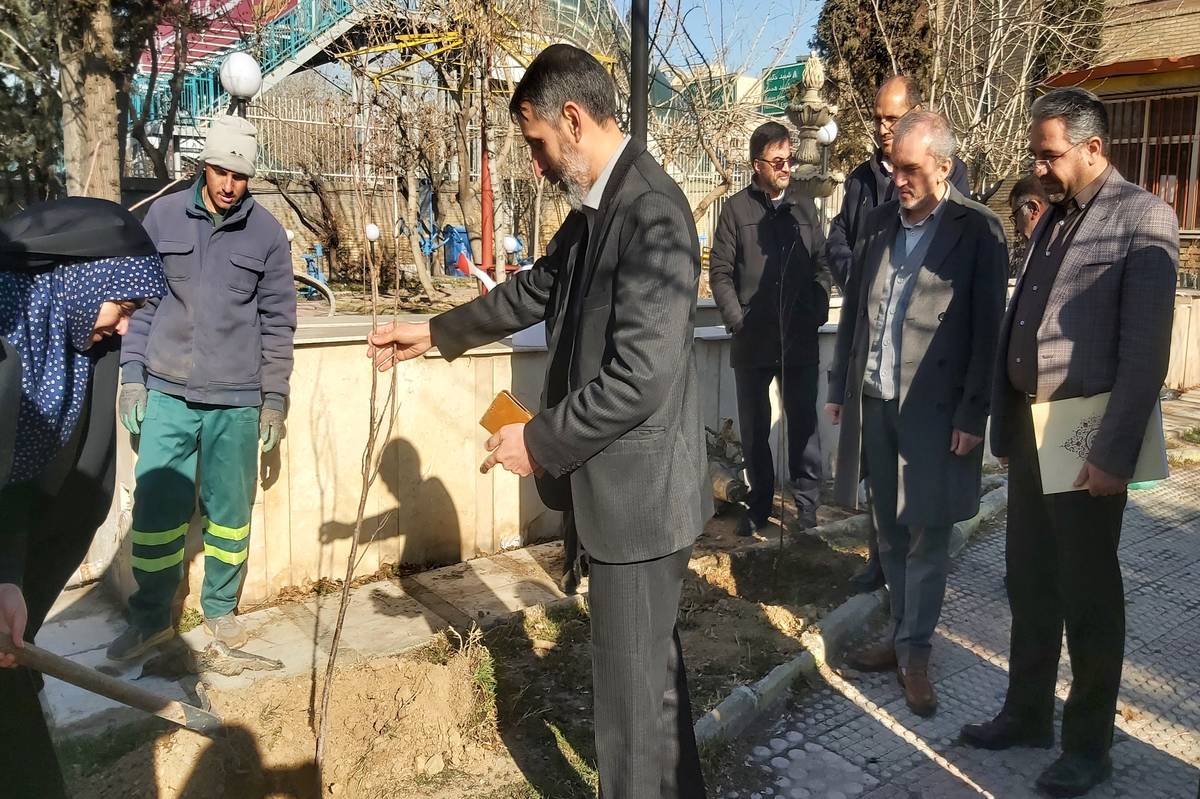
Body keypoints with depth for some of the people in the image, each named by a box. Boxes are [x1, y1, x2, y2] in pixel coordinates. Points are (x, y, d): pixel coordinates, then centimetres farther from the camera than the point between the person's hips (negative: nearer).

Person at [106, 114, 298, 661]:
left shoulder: (266, 232, 0)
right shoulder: (164, 215, 3)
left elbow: (277, 319, 3)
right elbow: (140, 300, 7)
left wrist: (274, 397, 1)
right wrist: (132, 377, 3)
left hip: (236, 399, -1)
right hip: (167, 392, 1)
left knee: (230, 512, 8)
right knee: (154, 511, 4)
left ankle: (220, 607, 27)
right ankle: (151, 618, 21)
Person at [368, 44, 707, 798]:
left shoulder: (651, 211, -22)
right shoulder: (596, 205, 8)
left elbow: (639, 378, -27)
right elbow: (539, 289, 23)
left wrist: (540, 439, -16)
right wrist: (437, 332, 27)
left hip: (641, 486, -10)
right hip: (619, 480, 10)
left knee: (631, 677, 6)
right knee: (649, 659, 24)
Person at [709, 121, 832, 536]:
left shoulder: (805, 206, 10)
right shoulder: (736, 208, 2)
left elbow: (821, 266, 11)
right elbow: (720, 271, -1)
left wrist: (818, 313, -2)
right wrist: (737, 321, -9)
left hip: (801, 341, 1)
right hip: (752, 342, -1)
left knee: (804, 424, 4)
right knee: (754, 428, 9)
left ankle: (807, 503, 15)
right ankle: (759, 503, 22)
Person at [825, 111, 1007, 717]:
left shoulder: (978, 230, -6)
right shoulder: (878, 222, 10)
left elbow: (987, 329, -8)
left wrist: (972, 413, -12)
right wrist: (839, 386, 12)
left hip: (934, 406, -5)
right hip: (874, 400, 5)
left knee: (926, 532, 1)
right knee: (890, 530, 12)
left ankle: (914, 654, 14)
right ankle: (903, 637, 26)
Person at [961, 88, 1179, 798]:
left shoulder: (1144, 219, -10)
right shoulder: (1053, 218, 14)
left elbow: (1146, 351, -16)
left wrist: (1114, 454, -20)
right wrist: (1006, 425, 13)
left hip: (1086, 444, -7)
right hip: (1028, 433, 7)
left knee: (1089, 597, 7)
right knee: (1030, 586, 16)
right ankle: (1029, 715, 32)